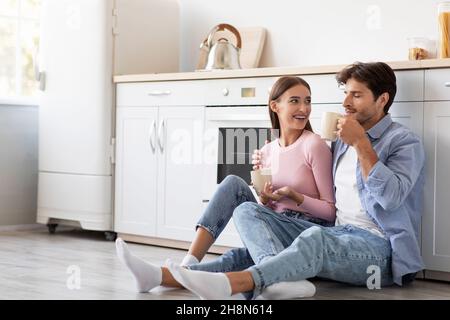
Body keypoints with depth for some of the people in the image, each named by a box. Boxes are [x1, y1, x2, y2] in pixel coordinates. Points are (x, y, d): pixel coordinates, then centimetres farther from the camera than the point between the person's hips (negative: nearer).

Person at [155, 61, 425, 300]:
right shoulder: (342, 140, 23)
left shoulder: (405, 142, 1)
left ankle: (229, 283, -60)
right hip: (335, 235, 7)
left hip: (378, 246, -7)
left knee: (316, 238, -41)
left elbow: (391, 197, -17)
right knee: (247, 211, -12)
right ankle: (285, 280, -43)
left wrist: (362, 144, -13)